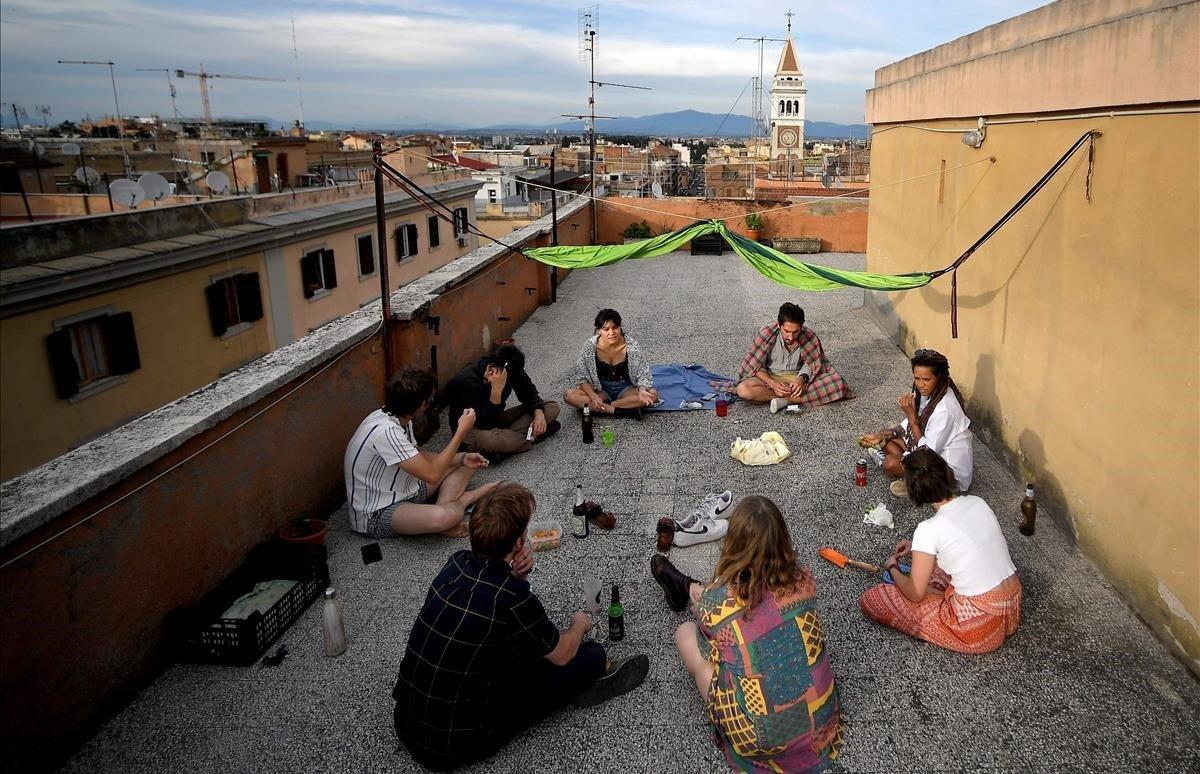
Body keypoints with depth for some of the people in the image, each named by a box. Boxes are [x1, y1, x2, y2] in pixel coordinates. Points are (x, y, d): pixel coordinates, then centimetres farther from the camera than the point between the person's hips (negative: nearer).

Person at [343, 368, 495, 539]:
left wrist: (462, 459, 1)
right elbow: (431, 474, -30)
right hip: (376, 514, -10)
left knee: (465, 465, 12)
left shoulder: (397, 417, -1)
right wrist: (461, 432, -24)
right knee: (444, 517, -37)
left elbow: (418, 457, 14)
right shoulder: (386, 431, -30)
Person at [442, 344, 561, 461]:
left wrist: (539, 413, -21)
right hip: (471, 428, -6)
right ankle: (531, 438, -17)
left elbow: (530, 394, -1)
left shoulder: (513, 371, -15)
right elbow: (484, 423, -31)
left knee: (552, 407, -6)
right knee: (487, 439, -44)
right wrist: (496, 391, -41)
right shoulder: (468, 379, -30)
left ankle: (506, 440, -19)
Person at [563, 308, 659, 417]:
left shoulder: (631, 346, -18)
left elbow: (643, 373, -13)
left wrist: (642, 390, -35)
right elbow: (582, 376, -10)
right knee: (569, 395, -25)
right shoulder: (590, 347, -17)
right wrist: (593, 396, -27)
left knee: (653, 394, -28)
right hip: (601, 390, 1)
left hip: (626, 389, -1)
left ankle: (604, 407, -24)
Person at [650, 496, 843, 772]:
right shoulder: (802, 580, -14)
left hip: (761, 738, -4)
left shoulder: (715, 601, -24)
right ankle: (687, 589, 55)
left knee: (686, 633, 13)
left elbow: (710, 654, 0)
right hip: (820, 717, 5)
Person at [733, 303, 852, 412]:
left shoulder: (809, 337, -17)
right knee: (743, 390, -33)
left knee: (836, 383, -24)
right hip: (770, 377, -1)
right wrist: (772, 383, -30)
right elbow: (756, 366, -13)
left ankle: (784, 400, -28)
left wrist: (801, 379, -24)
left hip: (797, 377, 1)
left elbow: (811, 364, -2)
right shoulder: (766, 335, -22)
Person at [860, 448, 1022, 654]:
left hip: (979, 623, -8)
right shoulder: (978, 502, -1)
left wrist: (893, 569, 9)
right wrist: (918, 547, 22)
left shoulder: (929, 529, -20)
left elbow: (915, 594, -11)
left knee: (872, 600, -3)